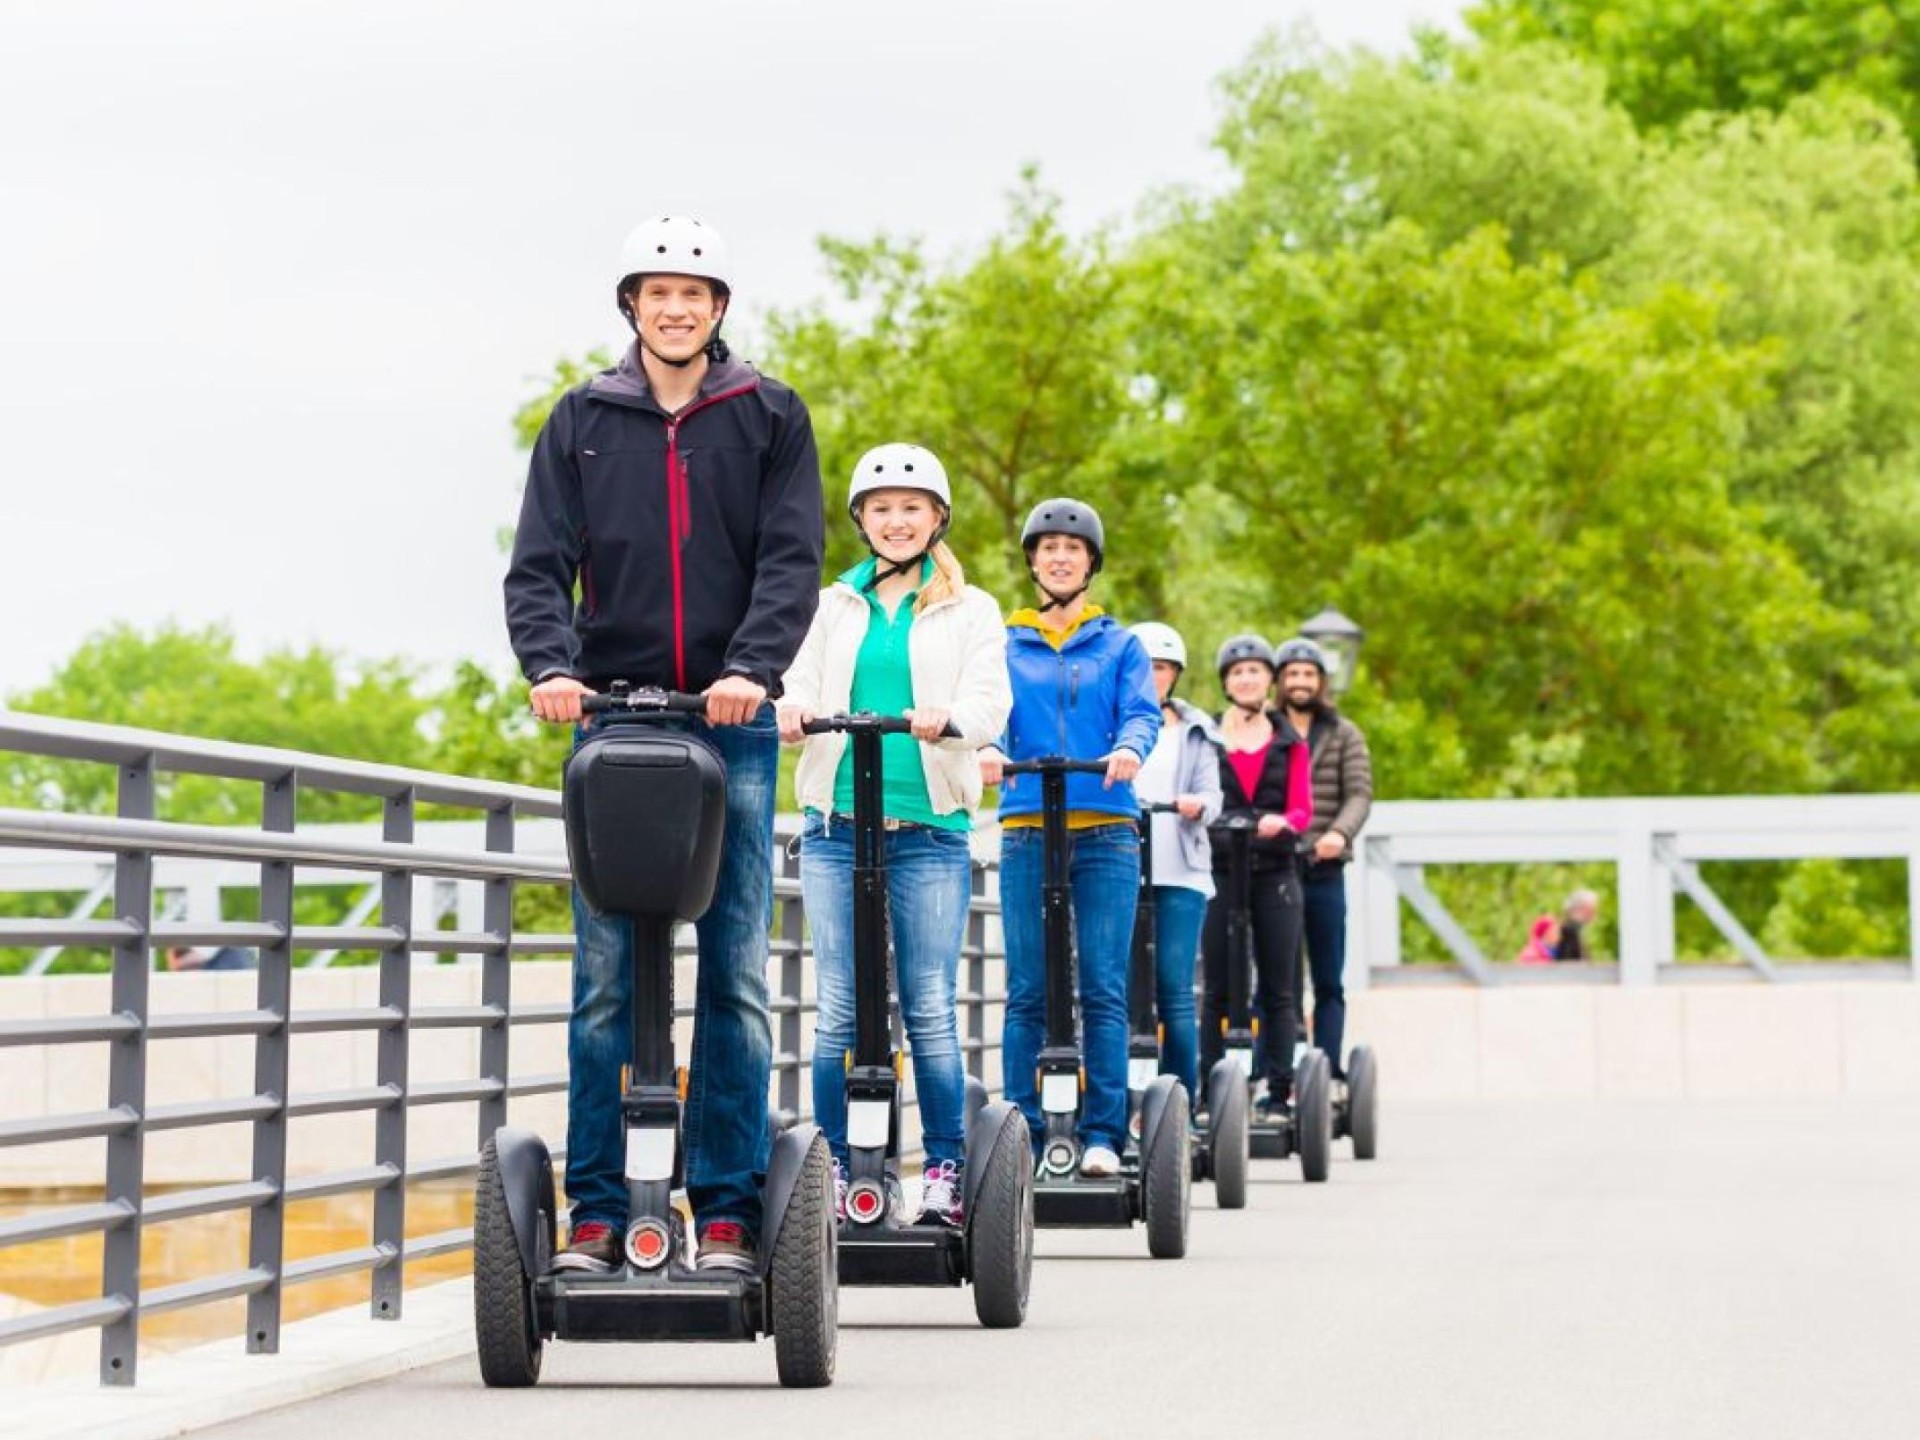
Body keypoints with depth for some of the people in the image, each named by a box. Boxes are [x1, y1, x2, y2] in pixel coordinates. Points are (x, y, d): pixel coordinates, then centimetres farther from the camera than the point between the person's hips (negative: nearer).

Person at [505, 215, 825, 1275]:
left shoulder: (769, 418, 8)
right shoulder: (582, 421, 10)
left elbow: (793, 558, -2)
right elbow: (539, 563, 4)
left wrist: (752, 668, -18)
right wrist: (550, 664, -16)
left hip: (732, 723, -1)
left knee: (736, 977, 0)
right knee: (604, 980, -1)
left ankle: (728, 1208, 4)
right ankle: (597, 1209, 3)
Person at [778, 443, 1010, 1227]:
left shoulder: (970, 609, 10)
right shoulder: (833, 604, 16)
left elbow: (991, 700, -3)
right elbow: (801, 682, 4)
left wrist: (948, 717, -26)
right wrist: (789, 710, -21)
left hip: (931, 830, -2)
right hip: (837, 827, 2)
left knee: (931, 1008, -3)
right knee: (838, 1009, 1)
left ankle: (946, 1169, 4)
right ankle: (833, 1169, 6)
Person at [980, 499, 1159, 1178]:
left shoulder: (1120, 646, 14)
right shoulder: (1003, 646, 15)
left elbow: (1141, 711, 0)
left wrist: (1130, 748, -24)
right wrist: (986, 748, -23)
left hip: (1106, 835, 0)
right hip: (1026, 833, 1)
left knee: (1103, 989, -6)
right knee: (1027, 993, -2)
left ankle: (1103, 1135, -3)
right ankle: (1022, 1136, 2)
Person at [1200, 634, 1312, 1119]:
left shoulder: (1290, 743, 12)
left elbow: (1302, 809, 2)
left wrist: (1281, 822, -19)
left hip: (1274, 874, 1)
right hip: (1220, 874, -1)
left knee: (1278, 989, 1)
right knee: (1216, 989, -1)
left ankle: (1279, 1090, 2)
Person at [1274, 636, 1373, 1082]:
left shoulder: (1344, 735, 11)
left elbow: (1360, 793, 0)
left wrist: (1340, 833, -20)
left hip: (1325, 872, 1)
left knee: (1329, 982, 4)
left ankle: (1330, 1074, 6)